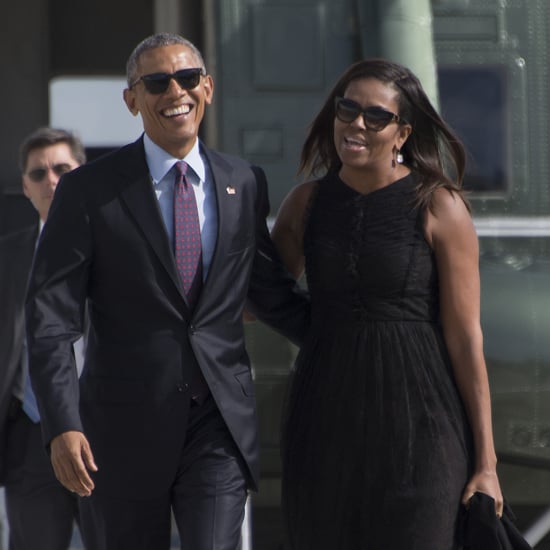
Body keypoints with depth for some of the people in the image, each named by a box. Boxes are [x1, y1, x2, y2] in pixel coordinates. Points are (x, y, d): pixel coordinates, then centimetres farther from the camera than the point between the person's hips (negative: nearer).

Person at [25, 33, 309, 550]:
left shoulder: (245, 184, 7)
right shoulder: (88, 191, -4)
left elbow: (269, 290, 20)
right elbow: (50, 317, -8)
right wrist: (62, 427, -18)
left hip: (220, 423, 2)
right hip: (125, 424, -2)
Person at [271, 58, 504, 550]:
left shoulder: (438, 206, -7)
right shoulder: (308, 202, 6)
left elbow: (465, 336, -8)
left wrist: (486, 461, -9)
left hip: (417, 421, -4)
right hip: (328, 418, 4)